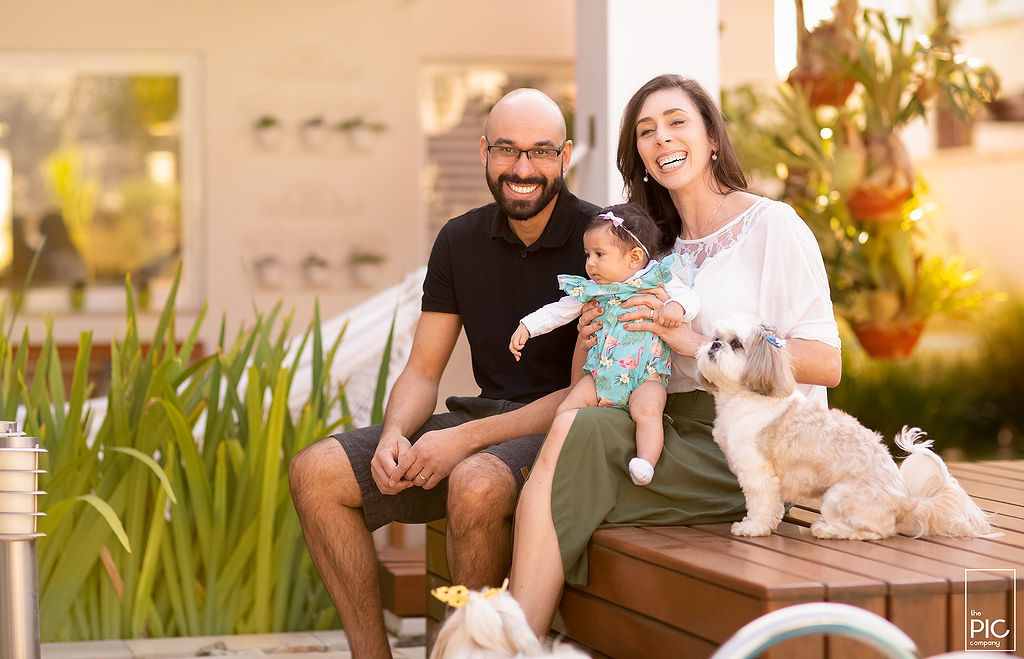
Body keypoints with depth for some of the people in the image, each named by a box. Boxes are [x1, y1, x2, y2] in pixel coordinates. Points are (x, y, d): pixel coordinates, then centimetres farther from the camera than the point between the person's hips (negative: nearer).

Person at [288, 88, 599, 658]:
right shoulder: (461, 241, 8)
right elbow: (423, 371, 10)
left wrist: (467, 438, -22)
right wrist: (395, 435, -14)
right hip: (483, 422, 7)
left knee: (476, 483, -38)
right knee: (317, 472, -9)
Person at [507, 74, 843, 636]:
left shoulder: (771, 225, -1)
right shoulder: (661, 246, 21)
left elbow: (826, 364, -9)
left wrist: (697, 341, -15)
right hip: (673, 433, 6)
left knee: (573, 432, -26)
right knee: (573, 427, -25)